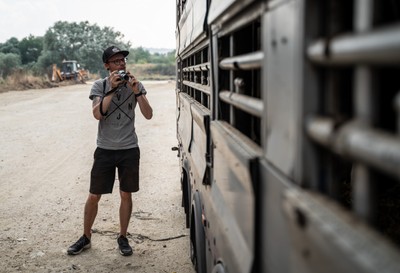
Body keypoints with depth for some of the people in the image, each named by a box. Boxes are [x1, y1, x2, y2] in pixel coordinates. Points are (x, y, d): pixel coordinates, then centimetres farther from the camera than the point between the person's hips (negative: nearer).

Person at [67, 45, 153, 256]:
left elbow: (148, 115, -7)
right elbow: (97, 114, -17)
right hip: (105, 149, 0)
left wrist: (136, 92, -20)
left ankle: (122, 237, 23)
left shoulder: (135, 85, 1)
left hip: (129, 149, 1)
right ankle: (86, 237, 22)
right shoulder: (99, 85, -2)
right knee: (94, 196, 5)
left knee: (126, 195, 8)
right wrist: (112, 89, -22)